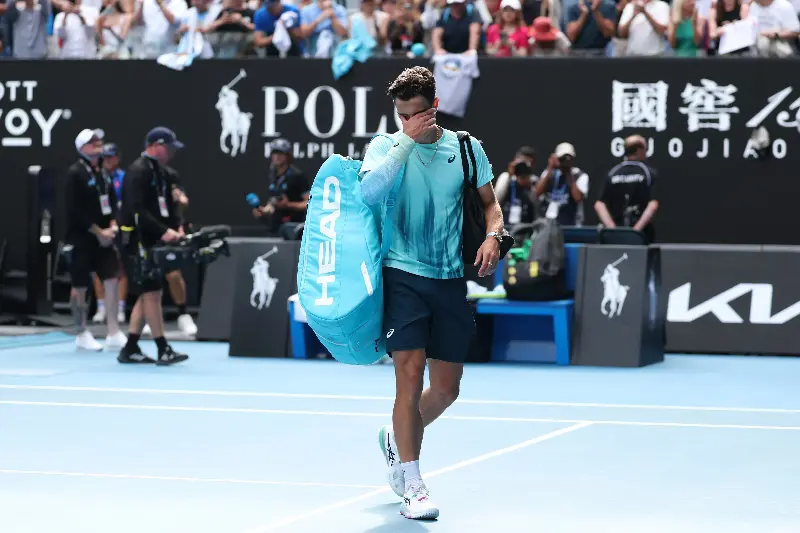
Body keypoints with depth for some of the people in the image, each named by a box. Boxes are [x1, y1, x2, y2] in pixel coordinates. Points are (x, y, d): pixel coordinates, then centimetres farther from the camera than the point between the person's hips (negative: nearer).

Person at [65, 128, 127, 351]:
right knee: (80, 286, 2)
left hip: (104, 237, 6)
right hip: (82, 238, -6)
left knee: (112, 279, -2)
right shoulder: (76, 173, -11)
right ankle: (82, 334, 12)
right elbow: (76, 210, -16)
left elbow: (111, 201, 16)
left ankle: (114, 333, 1)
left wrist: (112, 226, 0)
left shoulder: (103, 171, 11)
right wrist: (98, 232, -13)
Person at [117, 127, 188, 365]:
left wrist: (174, 229, -1)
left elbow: (167, 205, 17)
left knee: (149, 294, 11)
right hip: (136, 240, -10)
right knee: (151, 292, -8)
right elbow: (137, 210, -23)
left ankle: (130, 349, 16)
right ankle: (163, 350, -5)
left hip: (152, 241, 10)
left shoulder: (160, 171, 16)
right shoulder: (138, 171, -14)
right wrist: (163, 231, -27)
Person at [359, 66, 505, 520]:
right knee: (411, 372, -14)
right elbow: (370, 191, -20)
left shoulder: (466, 148, 7)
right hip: (402, 275, -3)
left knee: (447, 387, 7)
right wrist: (408, 141, -19)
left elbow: (489, 202, 14)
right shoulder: (386, 146, 0)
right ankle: (412, 485, -6)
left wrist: (493, 234, -7)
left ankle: (398, 438, 37)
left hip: (451, 279, 3)